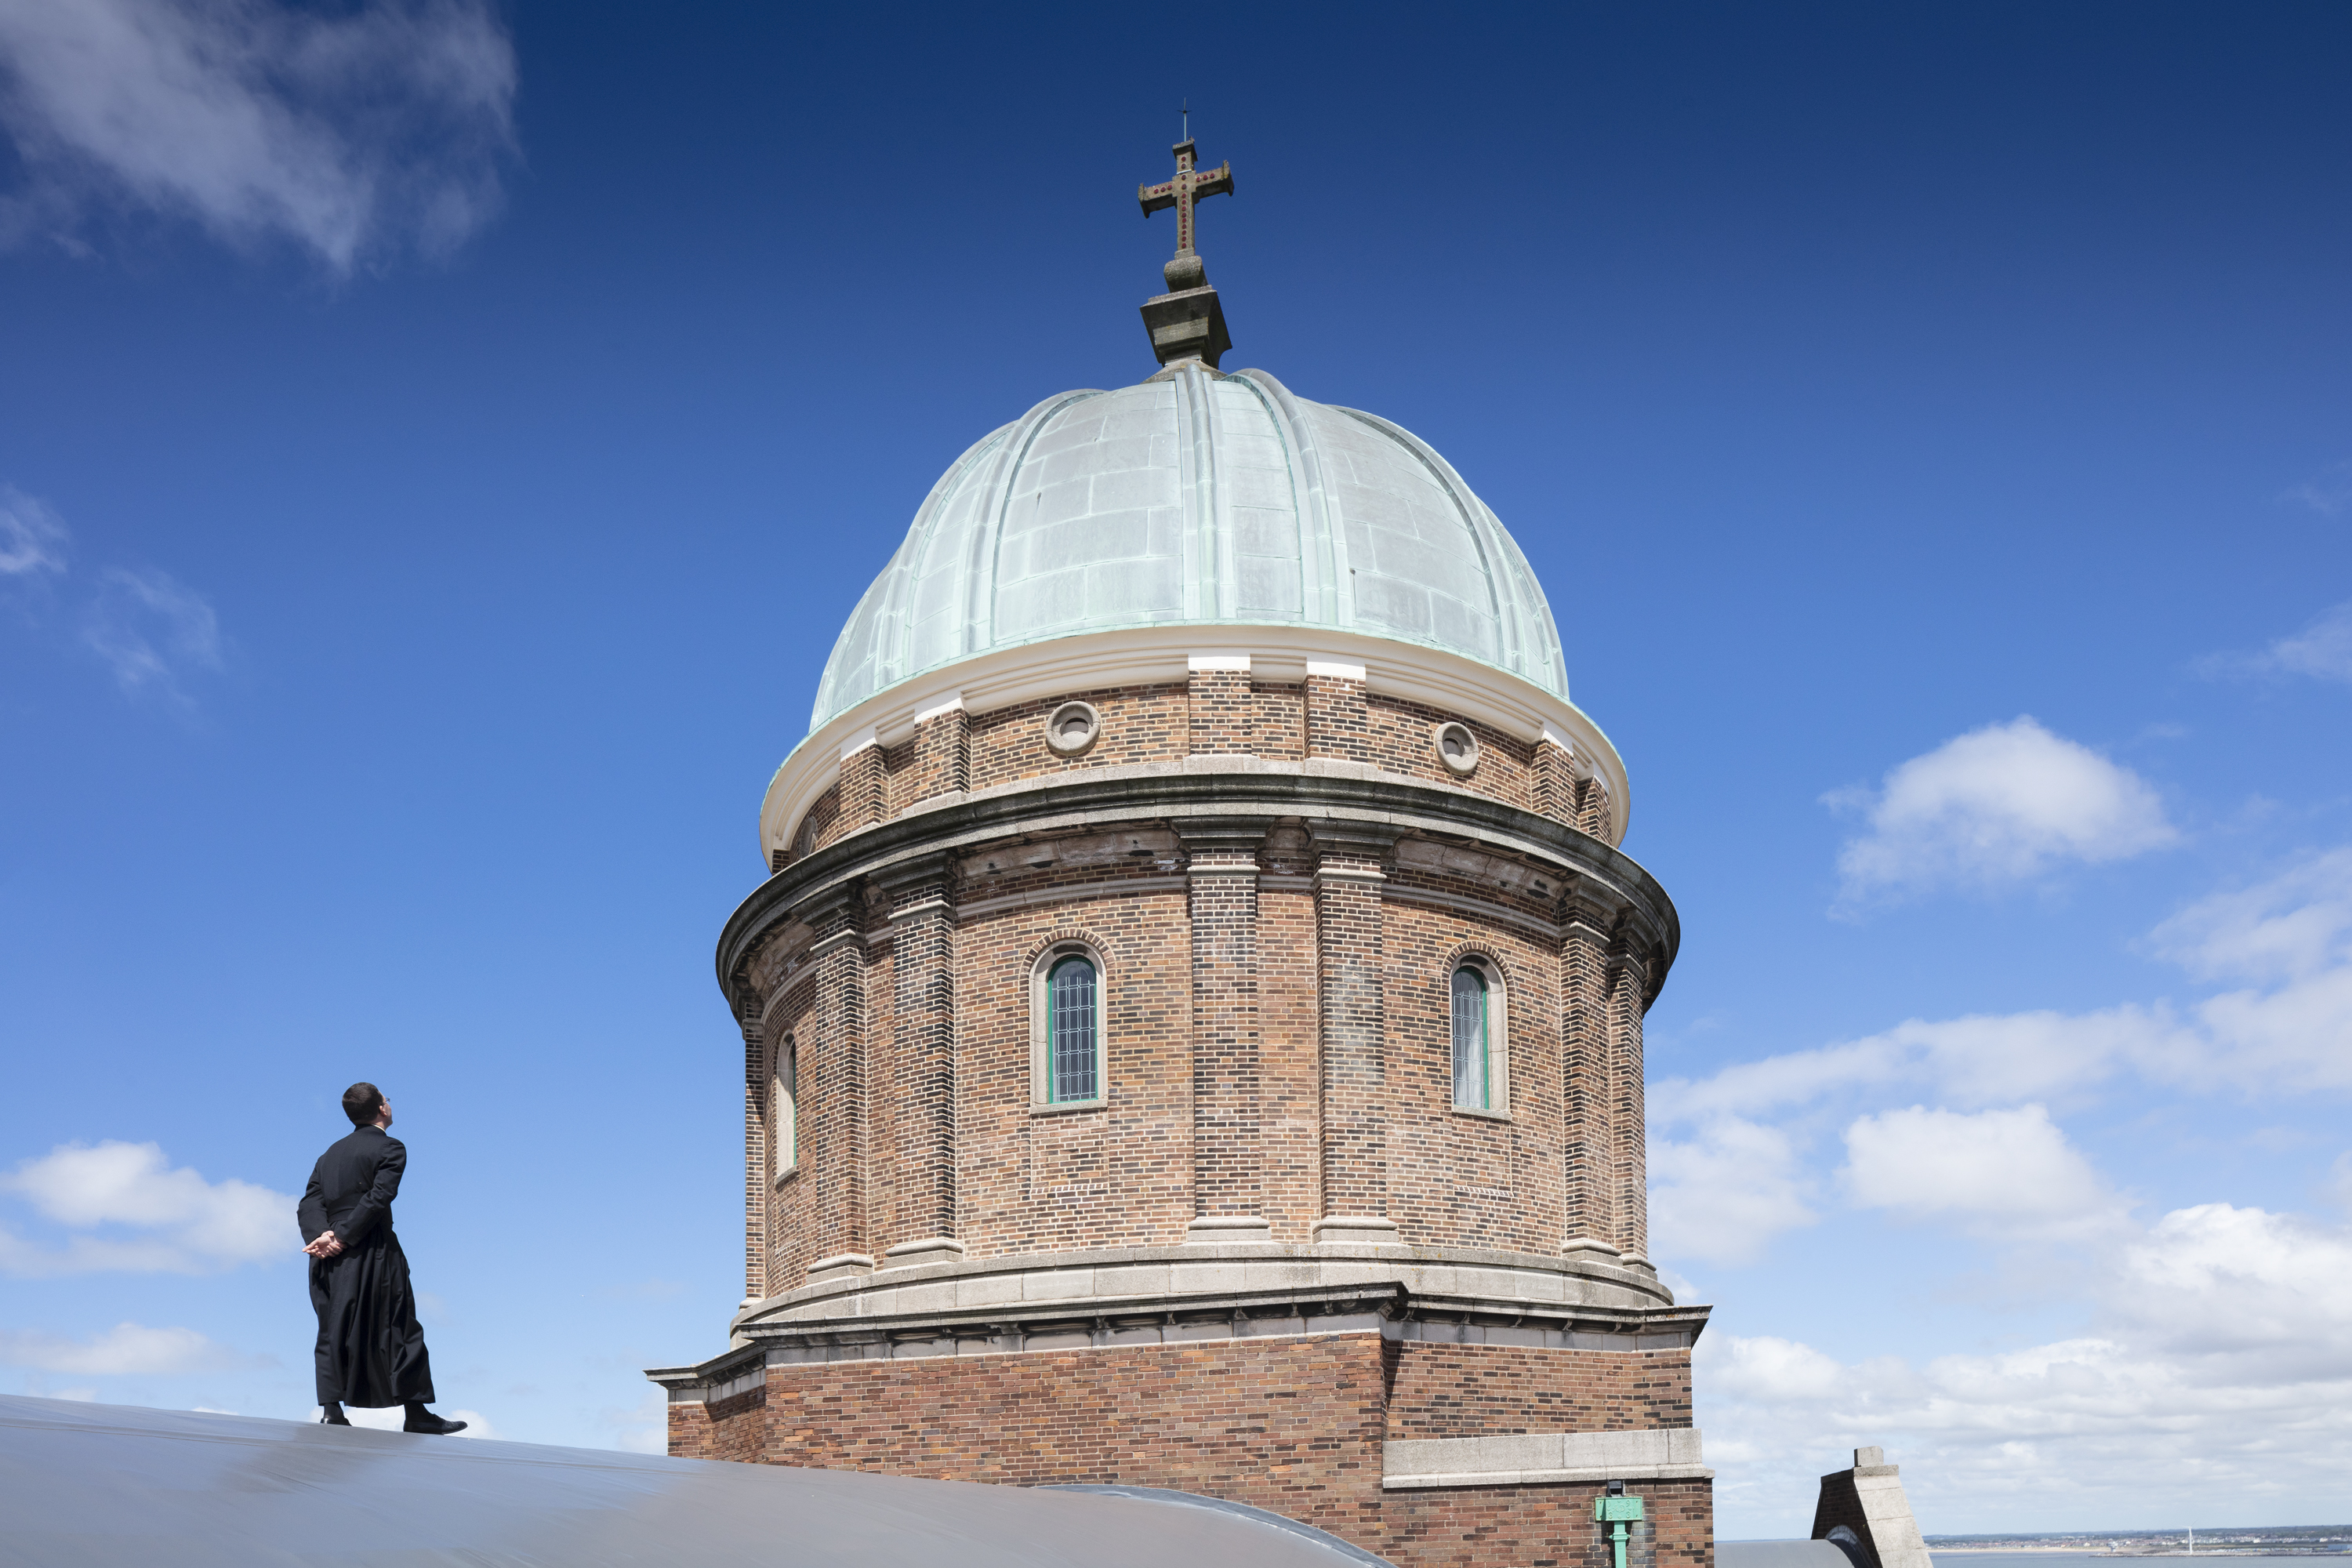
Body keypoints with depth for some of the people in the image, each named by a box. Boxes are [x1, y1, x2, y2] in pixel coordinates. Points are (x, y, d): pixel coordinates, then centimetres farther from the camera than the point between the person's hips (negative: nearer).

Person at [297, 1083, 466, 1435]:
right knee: (399, 1327, 1)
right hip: (372, 1254, -6)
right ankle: (416, 1413, 5)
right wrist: (342, 1238, -16)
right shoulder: (390, 1148, -4)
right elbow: (377, 1199, -17)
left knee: (333, 1330, 8)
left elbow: (309, 1202, 5)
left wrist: (321, 1235, -10)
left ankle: (331, 1409, -1)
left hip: (329, 1260, 6)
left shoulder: (331, 1153, 17)